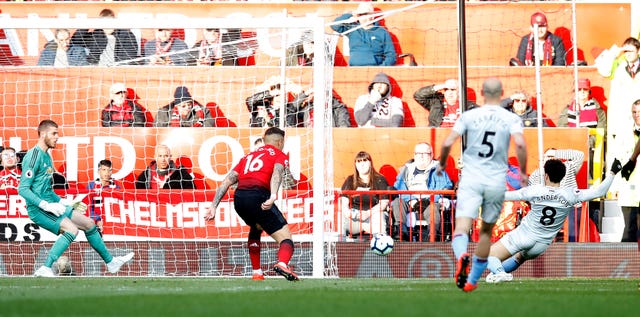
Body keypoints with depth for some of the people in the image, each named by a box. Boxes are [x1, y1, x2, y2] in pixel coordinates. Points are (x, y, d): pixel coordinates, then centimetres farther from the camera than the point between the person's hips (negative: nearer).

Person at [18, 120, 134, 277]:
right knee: (72, 229, -28)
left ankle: (111, 262, 30)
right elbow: (23, 189, -20)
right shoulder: (34, 156, -14)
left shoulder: (46, 156, 16)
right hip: (38, 210, -10)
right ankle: (45, 269, -28)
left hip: (50, 206, 10)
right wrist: (47, 205, -25)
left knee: (89, 224, 15)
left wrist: (63, 202, 20)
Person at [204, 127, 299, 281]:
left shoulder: (249, 156, 33)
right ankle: (282, 264, -38)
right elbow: (276, 173, -6)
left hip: (238, 198, 6)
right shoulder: (280, 155, 17)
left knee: (256, 228, 36)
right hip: (258, 196, -6)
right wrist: (273, 196, -23)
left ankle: (257, 272, 32)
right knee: (285, 238, -6)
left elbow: (227, 181, 23)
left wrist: (213, 207, 19)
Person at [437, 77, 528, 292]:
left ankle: (462, 256, -45)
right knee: (486, 231, 19)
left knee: (461, 228, -11)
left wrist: (442, 163, 16)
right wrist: (523, 172, -2)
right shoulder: (511, 119, 1)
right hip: (497, 182, 1)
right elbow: (520, 144, -16)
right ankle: (472, 280, 25)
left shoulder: (469, 116, 2)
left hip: (471, 180, -1)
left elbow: (447, 143, -3)